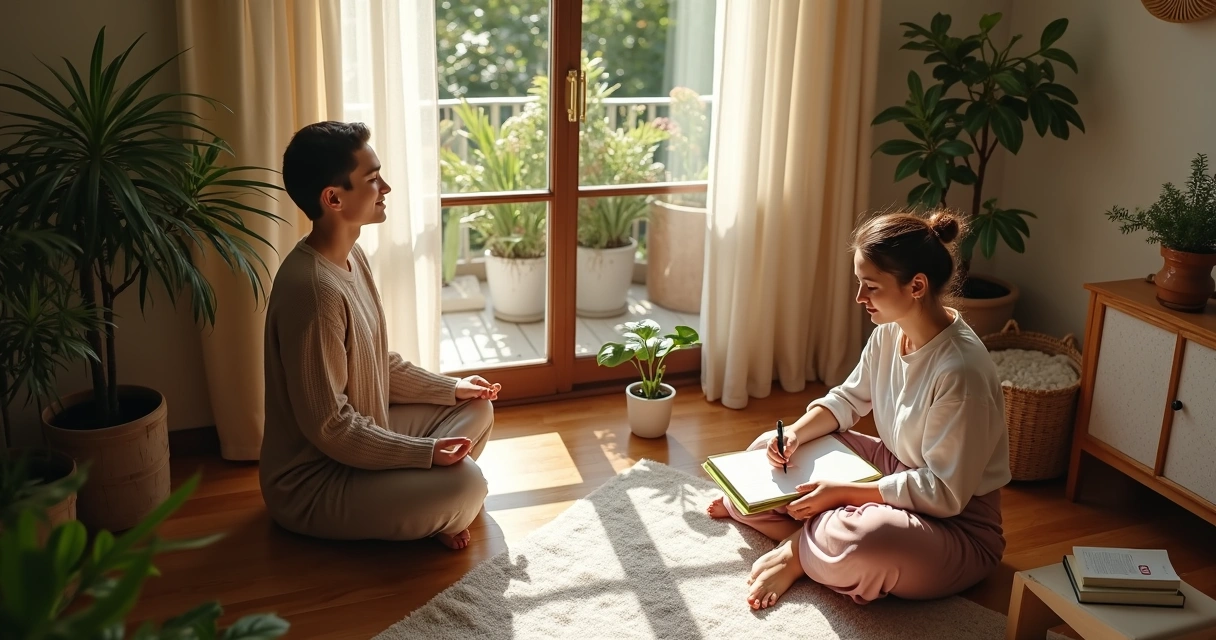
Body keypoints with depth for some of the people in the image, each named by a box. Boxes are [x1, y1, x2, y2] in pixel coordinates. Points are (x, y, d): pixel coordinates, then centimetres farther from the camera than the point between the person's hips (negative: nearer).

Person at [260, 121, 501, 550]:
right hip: (311, 482, -10)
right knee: (464, 483, -24)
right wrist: (426, 453, -23)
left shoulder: (350, 257, 2)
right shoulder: (313, 290, -29)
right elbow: (328, 427, -27)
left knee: (476, 409, 12)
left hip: (356, 438, 10)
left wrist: (450, 388, 8)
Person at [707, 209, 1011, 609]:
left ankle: (799, 552, -9)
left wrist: (844, 493, -27)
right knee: (772, 448, 7)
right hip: (894, 470, 8)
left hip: (957, 525, -8)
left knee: (865, 540, -39)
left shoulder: (960, 371, -30)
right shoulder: (889, 333, -6)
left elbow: (946, 493, -28)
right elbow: (848, 399, 9)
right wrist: (796, 433, -10)